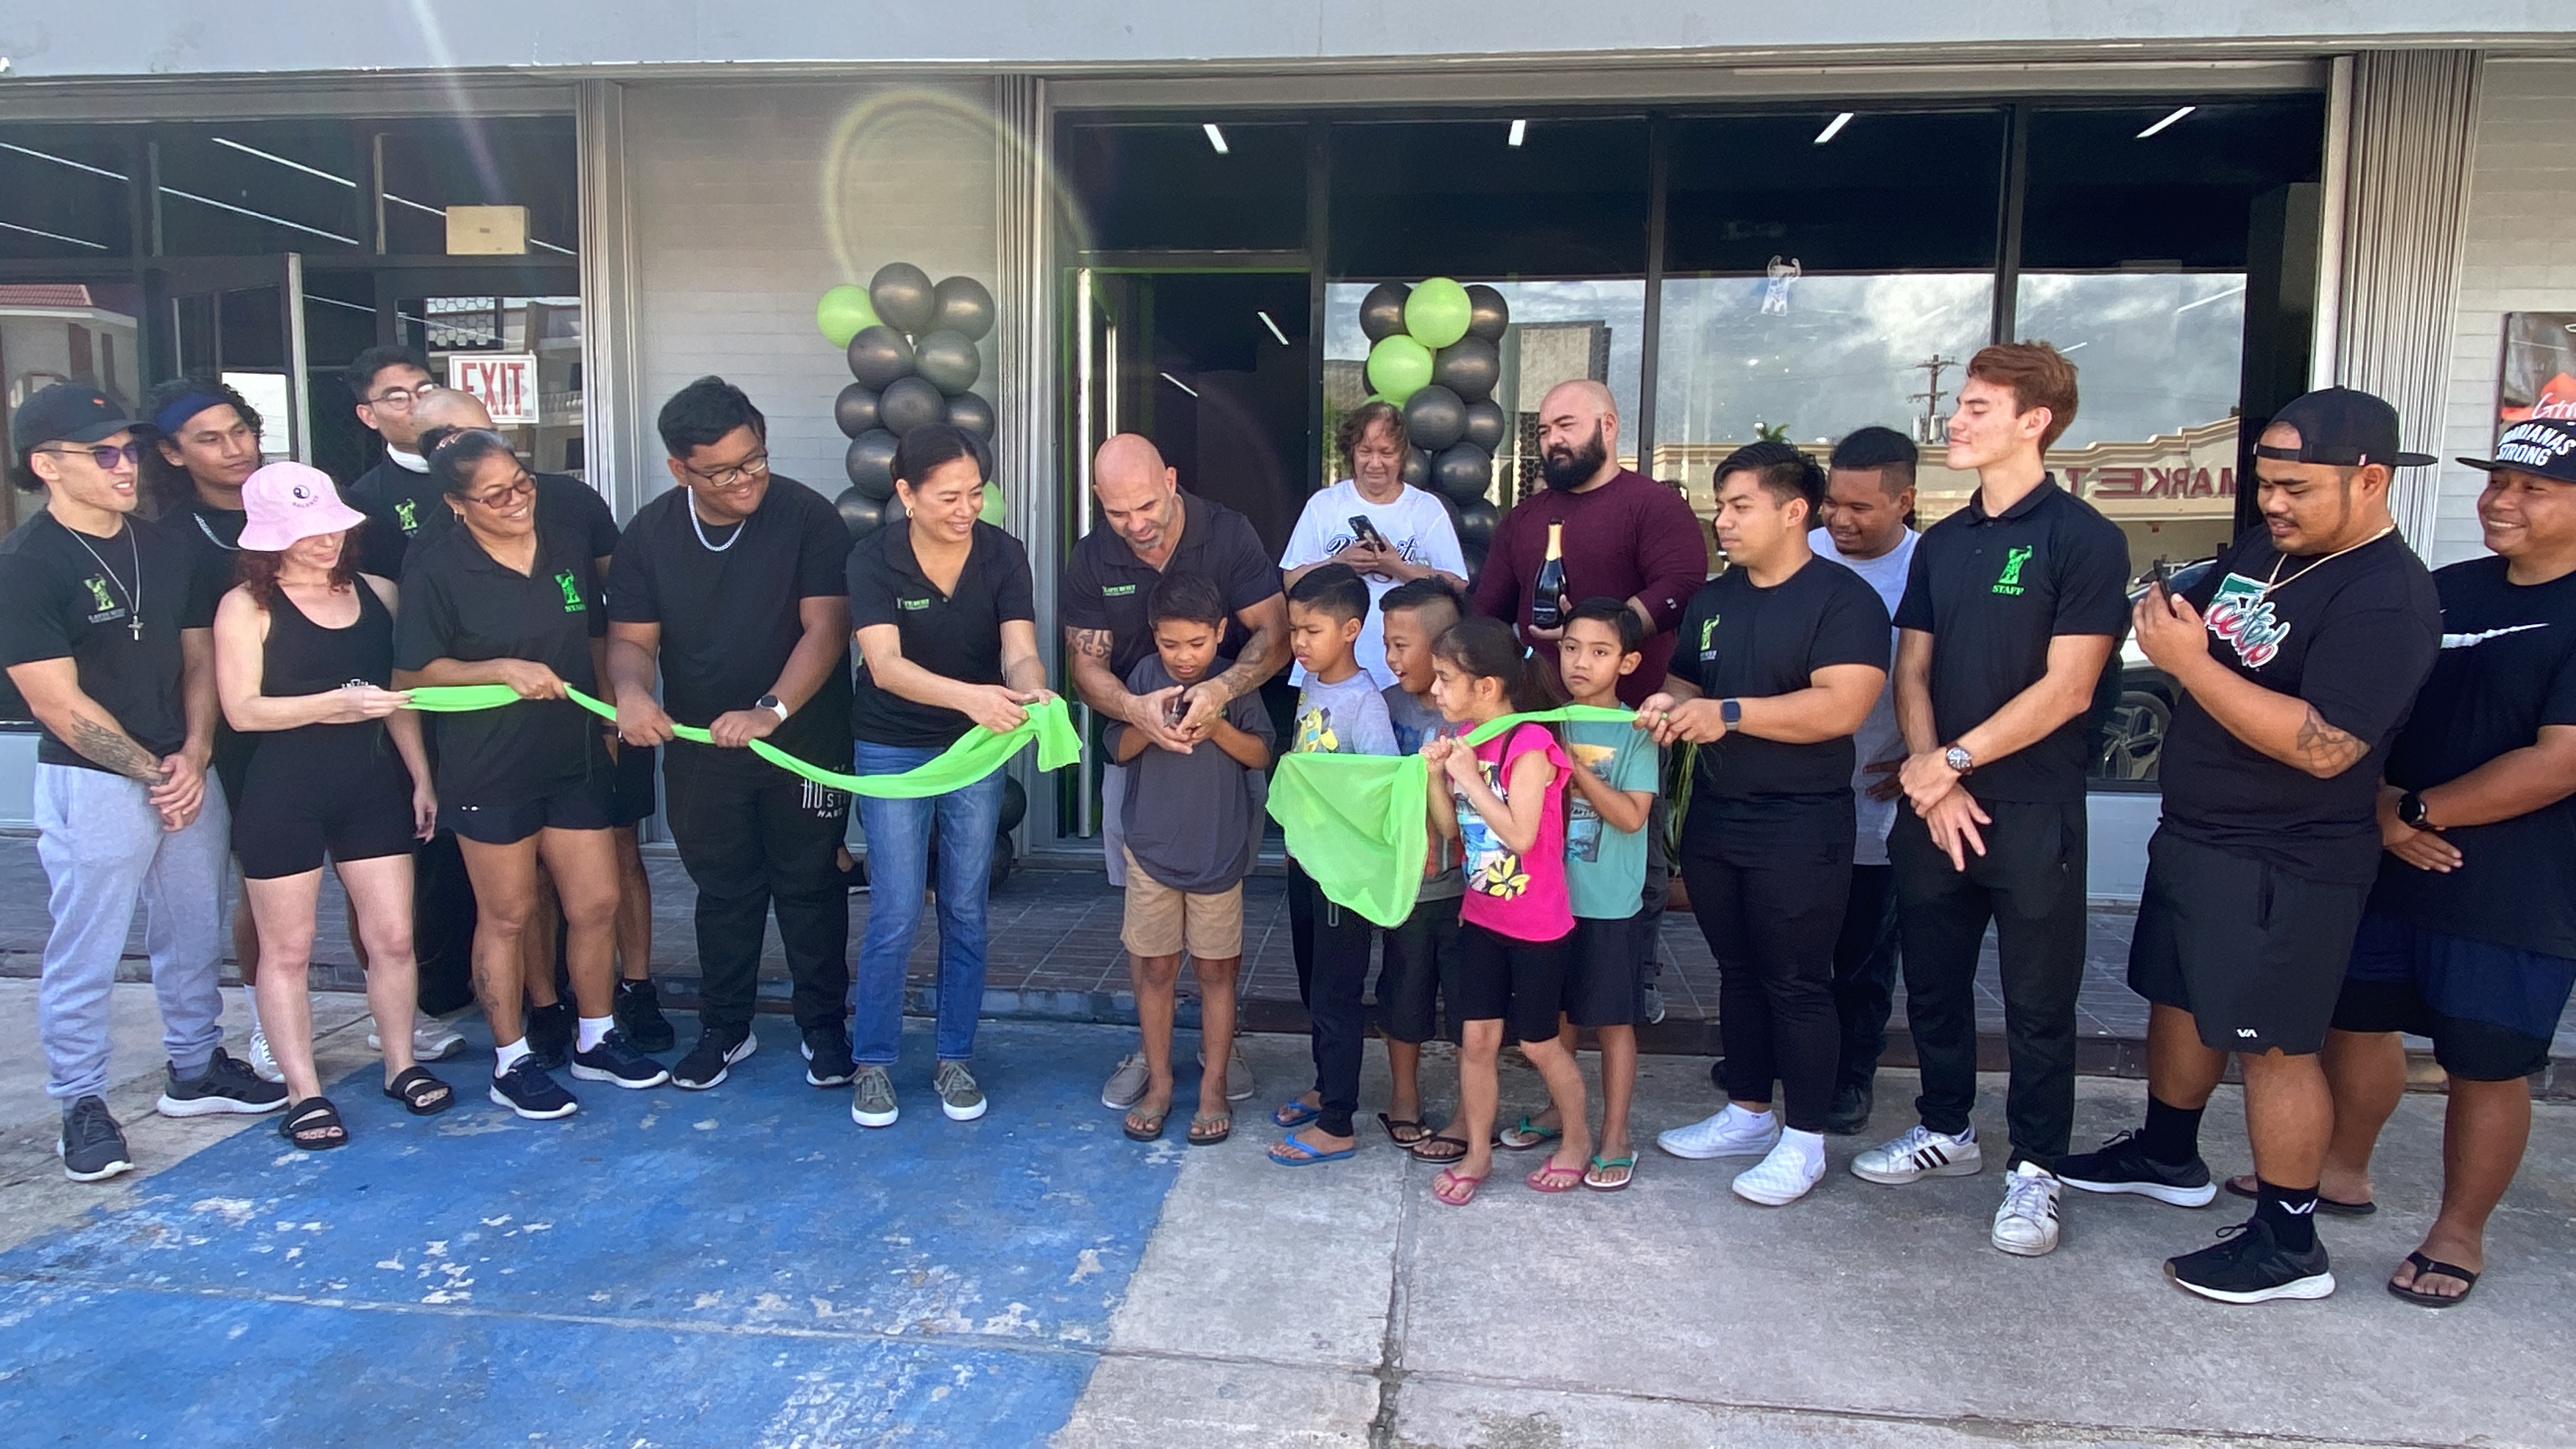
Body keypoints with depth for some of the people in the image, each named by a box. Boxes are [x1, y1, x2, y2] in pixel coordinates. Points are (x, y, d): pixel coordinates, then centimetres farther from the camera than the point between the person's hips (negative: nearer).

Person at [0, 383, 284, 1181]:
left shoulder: (164, 547, 7)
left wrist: (193, 756, -4)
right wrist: (151, 774, -10)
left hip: (184, 774, 6)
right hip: (91, 784, -6)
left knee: (195, 934, 16)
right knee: (85, 952, 4)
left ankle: (196, 1069, 31)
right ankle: (83, 1105, 17)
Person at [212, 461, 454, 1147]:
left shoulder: (378, 594, 7)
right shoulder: (246, 607, -5)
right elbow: (242, 709, -12)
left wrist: (421, 778, 8)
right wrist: (336, 703, -23)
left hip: (372, 786, 3)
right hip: (282, 795, -3)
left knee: (393, 937, 5)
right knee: (287, 948, 7)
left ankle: (402, 1066, 22)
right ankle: (304, 1091, 17)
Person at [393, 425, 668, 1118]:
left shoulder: (568, 540, 2)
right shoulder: (435, 567, -10)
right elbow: (415, 674, -7)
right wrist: (502, 670, -20)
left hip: (576, 757, 4)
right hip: (489, 769, -4)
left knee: (598, 903, 8)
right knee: (507, 914, 8)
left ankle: (596, 1040, 27)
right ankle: (510, 1062, 23)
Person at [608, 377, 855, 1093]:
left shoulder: (807, 516, -14)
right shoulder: (649, 534, -3)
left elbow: (826, 626, -20)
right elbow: (631, 637, -1)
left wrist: (771, 711, -32)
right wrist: (631, 692, -25)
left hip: (805, 739, -3)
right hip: (700, 744, 3)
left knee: (809, 885, 9)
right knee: (723, 890, 15)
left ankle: (824, 1026, 24)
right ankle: (724, 1027, 31)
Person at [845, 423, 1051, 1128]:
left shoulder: (1003, 554, -10)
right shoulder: (874, 558, -16)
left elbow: (1019, 648, -21)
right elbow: (885, 665, -29)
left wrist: (1031, 691, -45)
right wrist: (969, 695, -47)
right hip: (893, 750, -2)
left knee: (966, 911, 8)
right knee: (896, 915, -3)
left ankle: (955, 1059, 24)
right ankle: (874, 1063, 16)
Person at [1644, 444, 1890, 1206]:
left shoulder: (1844, 599, -11)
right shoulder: (1712, 598, 12)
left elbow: (1840, 707, -23)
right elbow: (1686, 681, 20)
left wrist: (1728, 712, -24)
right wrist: (1670, 704, -4)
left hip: (1800, 827, -7)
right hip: (1714, 815, 7)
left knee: (1797, 984, 2)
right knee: (1738, 972, 16)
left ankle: (1803, 1140, 16)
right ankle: (1748, 1114, 29)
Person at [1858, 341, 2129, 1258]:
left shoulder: (2083, 538, -8)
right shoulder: (1941, 543, 11)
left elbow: (2066, 688, -14)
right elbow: (1911, 671, 9)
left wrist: (1956, 759, -12)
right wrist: (1929, 779, -5)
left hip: (2032, 811, -6)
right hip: (1932, 805, 6)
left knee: (2039, 1001, 5)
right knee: (1933, 982, 15)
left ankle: (2034, 1171, 19)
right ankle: (1945, 1130, 33)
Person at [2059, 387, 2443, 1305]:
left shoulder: (2387, 599, -20)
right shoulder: (2260, 551, 6)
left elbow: (2324, 745, -29)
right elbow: (2189, 628, 18)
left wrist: (2192, 665, -28)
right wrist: (2164, 620, -3)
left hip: (2282, 867, -9)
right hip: (2193, 834, 9)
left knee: (2271, 1042, 0)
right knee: (2178, 999, 21)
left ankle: (2288, 1243, 15)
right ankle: (2168, 1157, 41)